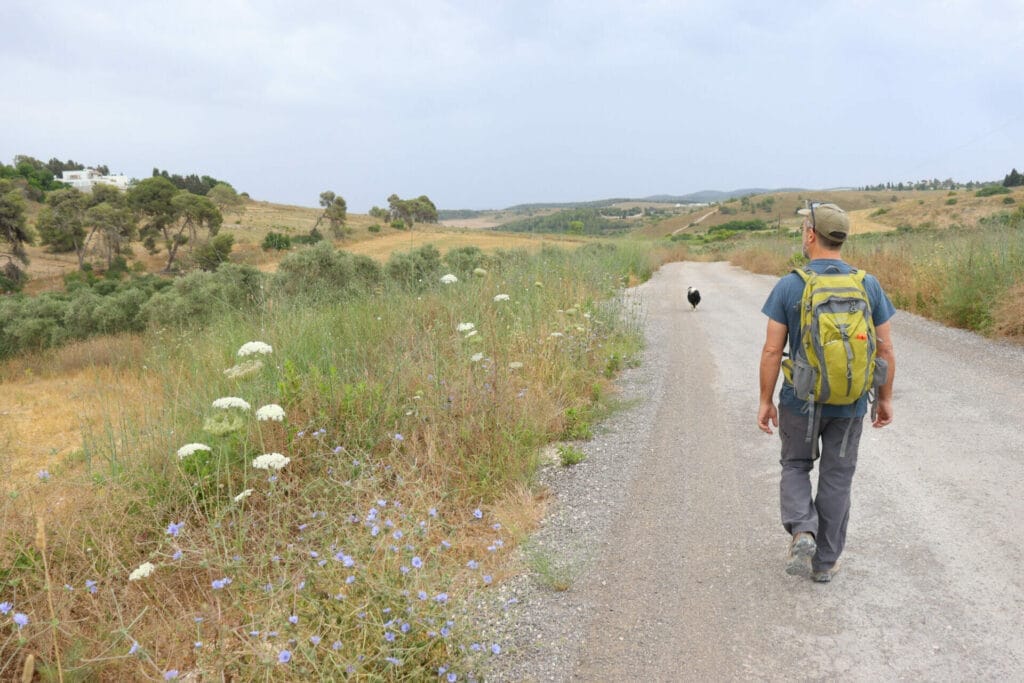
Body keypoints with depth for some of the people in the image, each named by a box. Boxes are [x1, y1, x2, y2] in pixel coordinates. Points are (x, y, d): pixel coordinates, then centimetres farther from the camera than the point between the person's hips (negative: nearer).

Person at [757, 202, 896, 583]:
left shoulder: (789, 286, -11)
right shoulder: (868, 285, -4)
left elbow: (772, 351, -11)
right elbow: (886, 351, 0)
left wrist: (765, 401, -2)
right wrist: (885, 398, 12)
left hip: (800, 401, -2)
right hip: (850, 404, 2)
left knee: (796, 467, 20)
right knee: (836, 479, 14)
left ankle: (801, 531, -3)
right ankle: (825, 562, 22)